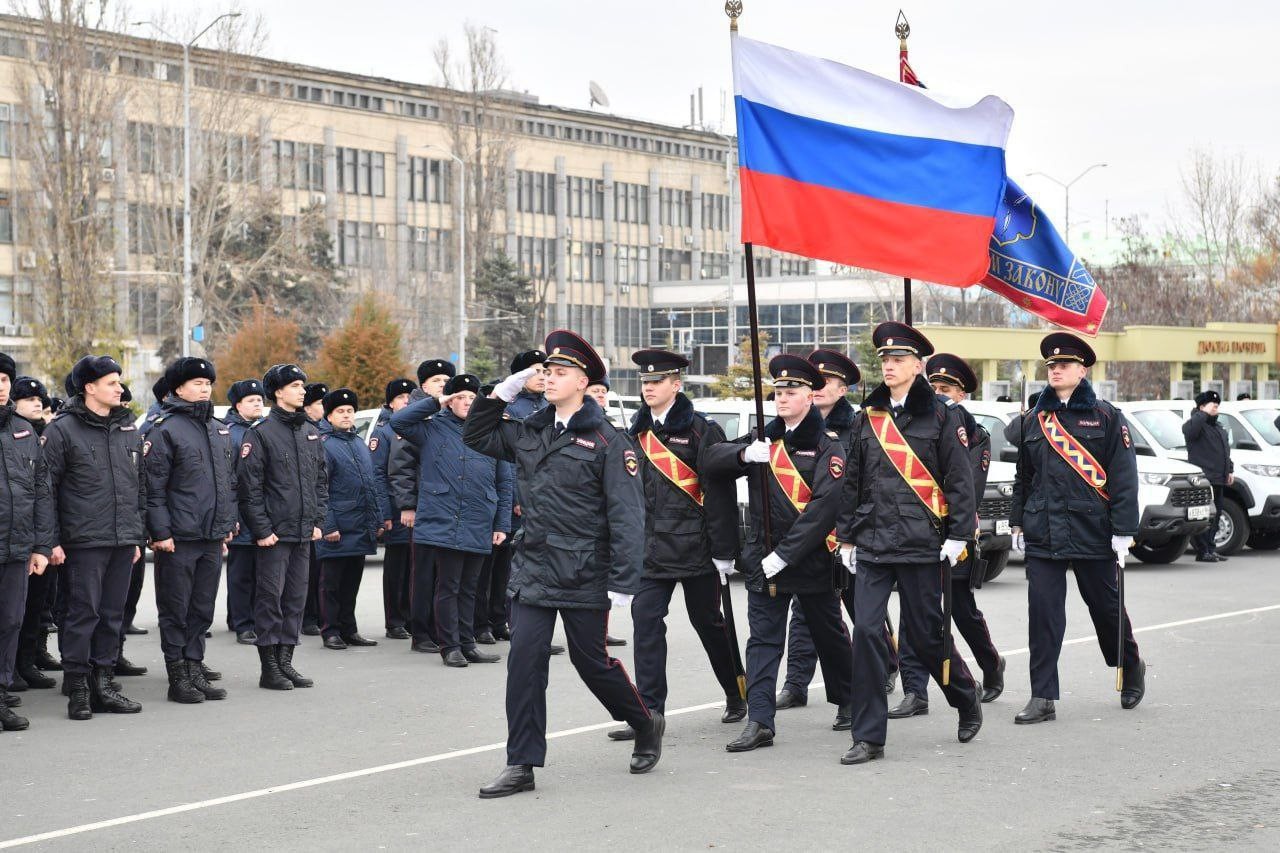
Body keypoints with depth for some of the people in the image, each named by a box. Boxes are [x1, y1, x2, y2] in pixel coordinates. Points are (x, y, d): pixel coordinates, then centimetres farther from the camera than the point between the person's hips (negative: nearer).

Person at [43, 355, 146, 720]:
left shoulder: (128, 428, 14)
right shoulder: (62, 430, -5)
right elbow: (46, 488, -6)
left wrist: (137, 535, 16)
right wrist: (51, 540, -10)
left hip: (122, 540, 6)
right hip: (83, 541, -6)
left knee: (112, 614, 8)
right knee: (82, 612, -4)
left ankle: (102, 682, 16)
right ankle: (78, 688, 3)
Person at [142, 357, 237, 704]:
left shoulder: (220, 430, 15)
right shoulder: (164, 429, -7)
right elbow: (153, 486, -11)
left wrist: (228, 523, 16)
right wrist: (160, 532, -15)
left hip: (213, 537, 6)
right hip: (178, 538, -6)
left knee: (202, 609, 10)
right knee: (176, 610, 1)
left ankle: (195, 670, 18)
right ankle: (178, 678, 7)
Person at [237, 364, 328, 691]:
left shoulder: (310, 432, 13)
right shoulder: (260, 432, -8)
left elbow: (321, 480, 18)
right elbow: (248, 485, -11)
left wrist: (318, 521, 9)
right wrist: (261, 529, -14)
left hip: (304, 532, 7)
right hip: (275, 531, -6)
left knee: (296, 597, 9)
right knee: (271, 596, -2)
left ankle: (285, 661, 17)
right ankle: (269, 667, 3)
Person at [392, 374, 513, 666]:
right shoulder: (433, 429, 4)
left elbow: (504, 483, 13)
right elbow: (398, 421, -10)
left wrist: (503, 525, 8)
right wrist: (435, 402, -7)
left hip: (479, 529, 3)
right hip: (443, 524, -3)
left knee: (469, 588, 11)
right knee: (448, 587, -1)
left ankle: (467, 644, 19)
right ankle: (450, 647, 6)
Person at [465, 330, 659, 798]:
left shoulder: (607, 441, -8)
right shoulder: (529, 432, 9)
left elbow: (626, 516, -11)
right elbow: (476, 436, 23)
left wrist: (622, 583, -15)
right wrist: (502, 392, 8)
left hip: (584, 579, -5)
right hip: (532, 572, 5)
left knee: (591, 660, 7)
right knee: (524, 661, -2)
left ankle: (646, 724, 33)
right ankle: (521, 765, 3)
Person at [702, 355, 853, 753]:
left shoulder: (828, 449, -8)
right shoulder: (763, 440, 8)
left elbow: (825, 507, -18)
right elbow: (710, 461, 1)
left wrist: (784, 554, -23)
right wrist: (744, 453, -20)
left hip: (813, 560, -3)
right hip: (762, 560, 3)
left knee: (829, 635, 14)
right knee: (763, 639, -3)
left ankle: (848, 701, 35)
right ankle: (760, 721, -6)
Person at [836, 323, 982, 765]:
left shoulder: (940, 417, -1)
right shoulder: (867, 418, 10)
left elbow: (960, 480, -2)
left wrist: (957, 535, -8)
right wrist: (847, 537, 13)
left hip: (921, 543, -3)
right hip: (873, 542, 3)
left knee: (924, 634, 4)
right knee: (866, 632, -6)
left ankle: (967, 699, 33)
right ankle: (868, 737, -1)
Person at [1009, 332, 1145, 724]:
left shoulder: (1106, 417, -2)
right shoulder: (1034, 419, 9)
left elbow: (1124, 478, -5)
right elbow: (1023, 477, 16)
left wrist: (1122, 531, -10)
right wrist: (1018, 524, 13)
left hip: (1093, 532, -3)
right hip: (1043, 535, 3)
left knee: (1106, 606, 11)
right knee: (1043, 614, -3)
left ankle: (1132, 669, 36)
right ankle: (1043, 698, 0)